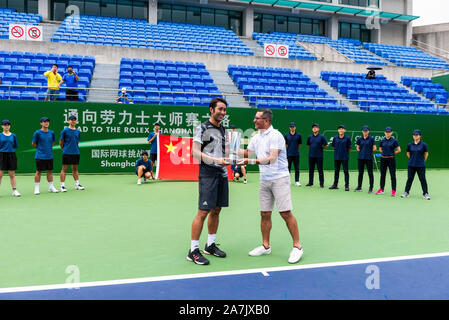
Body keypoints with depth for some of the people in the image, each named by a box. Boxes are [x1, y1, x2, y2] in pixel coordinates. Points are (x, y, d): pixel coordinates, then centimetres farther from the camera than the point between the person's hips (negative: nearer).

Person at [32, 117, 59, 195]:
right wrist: (40, 149, 4)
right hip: (40, 156, -4)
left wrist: (49, 148, 10)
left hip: (49, 156, 4)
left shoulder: (51, 133, 6)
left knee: (50, 171, 9)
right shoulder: (37, 133, -7)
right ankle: (36, 188, 9)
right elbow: (34, 144, 1)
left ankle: (51, 187, 17)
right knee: (38, 172, 1)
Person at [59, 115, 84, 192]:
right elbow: (61, 142, 2)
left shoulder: (78, 131, 10)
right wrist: (64, 149, 8)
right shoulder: (65, 131, -4)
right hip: (66, 153, -5)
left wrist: (75, 149, 14)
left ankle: (77, 184, 16)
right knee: (64, 169, -2)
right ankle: (62, 186, 0)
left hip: (76, 153, 5)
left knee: (75, 169, 11)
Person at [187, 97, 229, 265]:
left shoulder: (222, 129, 17)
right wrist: (215, 160, -21)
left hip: (221, 174, 8)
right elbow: (195, 152, -14)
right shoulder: (202, 128, -6)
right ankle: (193, 250, -1)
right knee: (203, 212, -9)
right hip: (207, 174, -8)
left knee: (216, 210, 12)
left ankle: (210, 245, 24)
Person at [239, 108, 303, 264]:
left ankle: (297, 246, 3)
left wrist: (250, 161, -28)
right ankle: (265, 246, 19)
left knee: (286, 213, -7)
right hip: (264, 180, 7)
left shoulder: (276, 136, -13)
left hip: (279, 178, -7)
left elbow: (271, 159, -22)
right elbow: (247, 153, 23)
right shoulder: (256, 137, 12)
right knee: (265, 214, 8)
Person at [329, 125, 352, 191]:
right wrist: (338, 150, 7)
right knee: (336, 171, 11)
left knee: (346, 171, 1)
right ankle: (335, 185, 21)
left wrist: (345, 151, 2)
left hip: (345, 157, -3)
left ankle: (347, 186, 7)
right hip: (336, 157, 3)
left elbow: (350, 148, 2)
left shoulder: (347, 138, -5)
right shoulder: (335, 138, 3)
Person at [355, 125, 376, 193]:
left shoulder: (371, 139, -3)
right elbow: (357, 148, 16)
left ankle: (371, 188, 6)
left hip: (369, 158, -4)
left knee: (370, 173, 0)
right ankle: (359, 187, 19)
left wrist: (369, 151, 4)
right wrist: (362, 152, 3)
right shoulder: (360, 139, 7)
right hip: (361, 158, 4)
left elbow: (374, 148, -3)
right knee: (360, 172, 10)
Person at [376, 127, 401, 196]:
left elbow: (399, 150, -3)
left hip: (391, 159, -4)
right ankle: (381, 189, 20)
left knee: (393, 175, -1)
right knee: (382, 174, 10)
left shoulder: (394, 141, -5)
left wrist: (392, 153, 1)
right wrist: (384, 153, 6)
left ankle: (393, 190, 3)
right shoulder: (382, 140, 5)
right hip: (383, 159, 4)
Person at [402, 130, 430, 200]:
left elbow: (426, 154, 4)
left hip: (421, 165, -3)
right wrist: (412, 160, 12)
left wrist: (423, 161, 7)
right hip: (411, 165, 3)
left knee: (422, 179, 0)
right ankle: (406, 192, 18)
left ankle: (425, 194, 8)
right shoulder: (410, 145, 1)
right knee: (410, 178, 9)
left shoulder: (423, 144, -7)